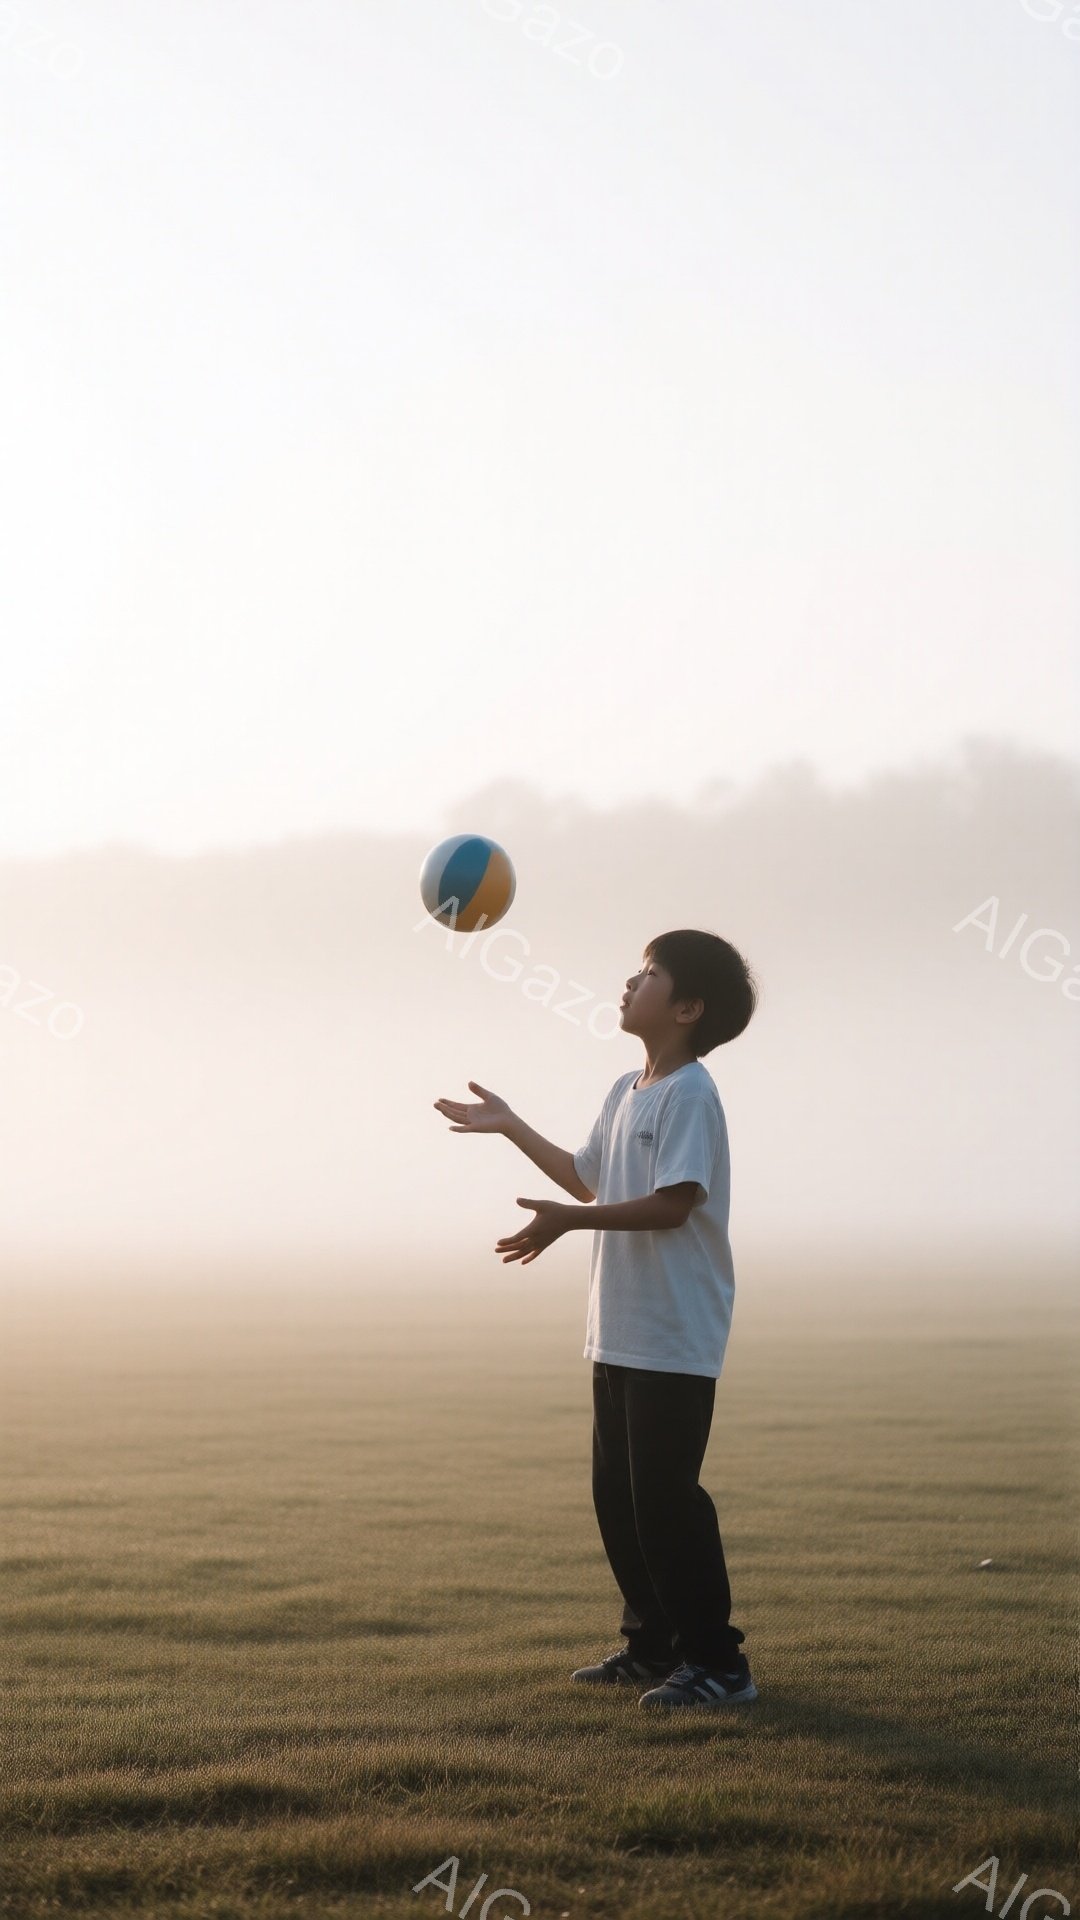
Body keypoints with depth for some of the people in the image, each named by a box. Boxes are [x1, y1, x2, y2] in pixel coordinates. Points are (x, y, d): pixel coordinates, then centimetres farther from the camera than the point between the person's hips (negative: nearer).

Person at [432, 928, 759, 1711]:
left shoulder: (689, 1093, -14)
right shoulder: (626, 1093, 14)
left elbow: (674, 1203, -24)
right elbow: (590, 1178, 29)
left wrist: (566, 1222, -29)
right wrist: (510, 1126, 30)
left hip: (675, 1341, -9)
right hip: (621, 1334, 9)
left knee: (665, 1497, -10)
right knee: (619, 1496, 13)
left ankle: (717, 1661, -4)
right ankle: (653, 1644, 23)